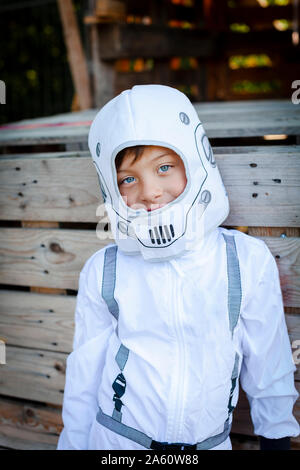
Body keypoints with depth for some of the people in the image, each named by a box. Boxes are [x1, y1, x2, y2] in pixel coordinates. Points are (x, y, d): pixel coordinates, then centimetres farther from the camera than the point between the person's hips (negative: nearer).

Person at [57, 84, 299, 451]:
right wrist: (73, 444, 6)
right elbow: (84, 374, 0)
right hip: (118, 444, 0)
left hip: (211, 443, 1)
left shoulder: (248, 262, -11)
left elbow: (268, 366, 0)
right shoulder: (103, 272, -10)